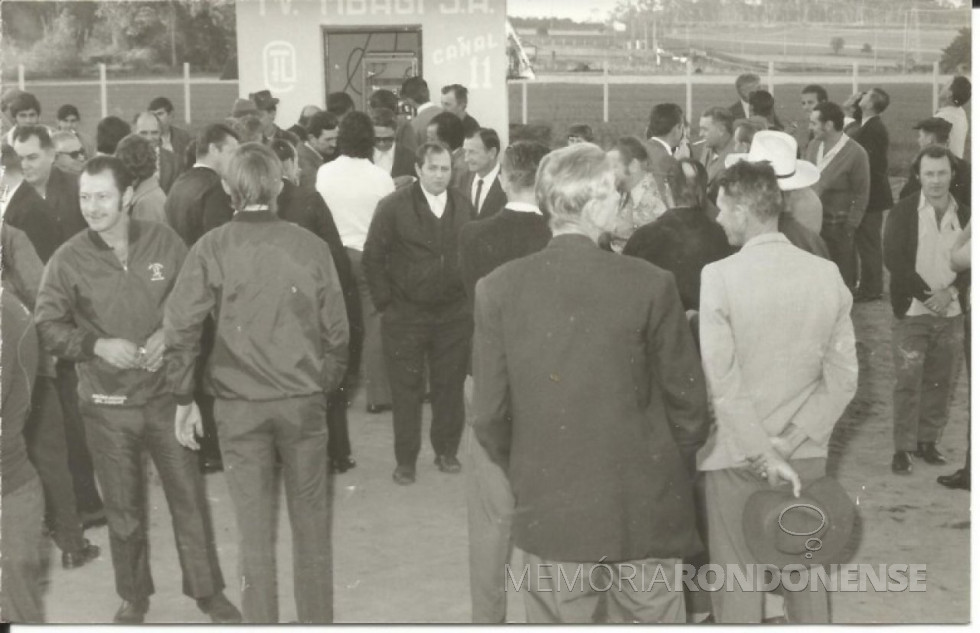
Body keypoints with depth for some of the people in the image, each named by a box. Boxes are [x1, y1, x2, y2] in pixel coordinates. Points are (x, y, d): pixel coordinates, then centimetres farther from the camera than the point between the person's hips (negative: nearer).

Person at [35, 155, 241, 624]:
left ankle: (207, 589, 24)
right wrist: (98, 345, -17)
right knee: (122, 506, 12)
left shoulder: (164, 242, -5)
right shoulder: (68, 260, -8)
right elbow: (46, 327, -3)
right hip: (106, 404, 0)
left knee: (188, 494, 6)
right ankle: (133, 596, 32)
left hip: (165, 392, 0)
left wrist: (170, 333, -12)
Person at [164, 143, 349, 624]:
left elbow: (179, 328, -9)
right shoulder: (310, 246, -6)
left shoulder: (211, 249, -8)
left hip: (239, 405, 0)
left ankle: (261, 622, 18)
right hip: (304, 400, 1)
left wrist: (183, 399, 1)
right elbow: (336, 331, -1)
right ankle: (317, 620, 24)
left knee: (254, 530, 9)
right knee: (311, 524, 14)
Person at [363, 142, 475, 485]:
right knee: (406, 390, 3)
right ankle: (405, 460, 13)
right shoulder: (393, 207, -6)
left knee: (450, 387, 9)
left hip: (454, 314, 3)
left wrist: (469, 296, 4)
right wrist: (384, 302, -6)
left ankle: (447, 451, 24)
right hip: (405, 315, -3)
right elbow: (372, 257, -3)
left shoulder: (463, 206, 5)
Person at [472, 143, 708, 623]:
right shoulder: (650, 284, -11)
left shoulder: (499, 289, -7)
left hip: (548, 515, 1)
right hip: (644, 514, -1)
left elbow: (490, 415, -3)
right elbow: (688, 404, -4)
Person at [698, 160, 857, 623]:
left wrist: (762, 453, -14)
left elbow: (722, 381, -18)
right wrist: (790, 441, -5)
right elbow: (843, 377, -4)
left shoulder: (719, 277, -14)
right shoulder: (827, 273, -2)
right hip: (807, 452, 4)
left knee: (738, 583, 6)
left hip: (736, 454, -4)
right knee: (807, 576, 16)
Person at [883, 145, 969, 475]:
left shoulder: (964, 215, 5)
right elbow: (894, 259, -11)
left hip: (950, 312, 3)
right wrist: (926, 295, -15)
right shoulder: (903, 212, -4)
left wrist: (950, 291, -11)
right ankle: (903, 448, 5)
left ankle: (928, 440, 21)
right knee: (908, 381, -3)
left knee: (941, 382, 8)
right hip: (912, 311, -3)